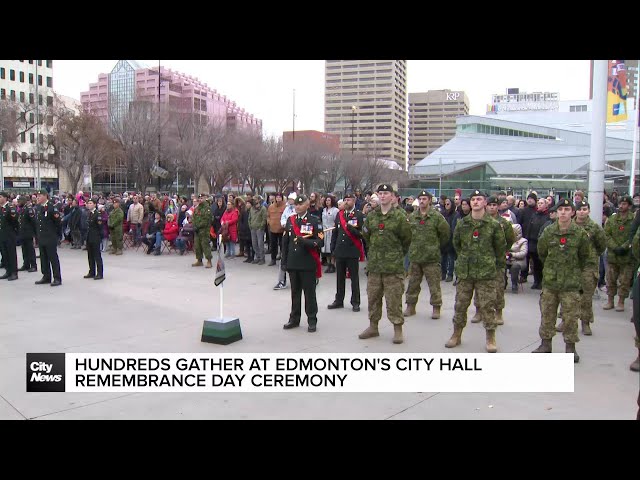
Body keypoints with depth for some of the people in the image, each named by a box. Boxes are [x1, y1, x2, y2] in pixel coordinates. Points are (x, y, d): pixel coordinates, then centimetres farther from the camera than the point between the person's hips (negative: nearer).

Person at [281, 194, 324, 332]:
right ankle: (294, 319, 24)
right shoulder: (290, 220, 9)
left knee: (309, 292, 4)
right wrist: (283, 261, 8)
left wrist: (304, 241, -24)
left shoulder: (314, 221, -4)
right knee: (295, 292, 13)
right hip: (293, 263, 4)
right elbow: (285, 242, 11)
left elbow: (320, 242, -11)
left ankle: (312, 320, 14)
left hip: (308, 264, -4)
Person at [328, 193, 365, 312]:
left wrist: (351, 228, -25)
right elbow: (335, 232, 13)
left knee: (354, 278, 4)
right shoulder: (339, 214, 10)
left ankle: (355, 302, 13)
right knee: (340, 278, 11)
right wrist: (332, 249, 9)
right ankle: (339, 301, 21)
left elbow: (361, 234, -9)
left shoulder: (359, 216, -4)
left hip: (352, 252, -4)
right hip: (340, 251, 4)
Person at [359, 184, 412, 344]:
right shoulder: (371, 216, 8)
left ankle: (398, 329, 10)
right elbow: (366, 235, 21)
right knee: (373, 296, 12)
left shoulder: (399, 216, -5)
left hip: (393, 265, -5)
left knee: (394, 299, -2)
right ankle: (373, 326, 25)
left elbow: (406, 239, 3)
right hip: (374, 264, 5)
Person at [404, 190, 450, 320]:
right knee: (413, 283, 12)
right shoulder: (411, 216, 6)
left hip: (432, 257, -4)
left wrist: (438, 246, 6)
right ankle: (410, 306, 23)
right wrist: (412, 246, 11)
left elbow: (445, 232, 0)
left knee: (434, 284, 1)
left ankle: (436, 308, 13)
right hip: (415, 256, 4)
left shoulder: (437, 216, -5)